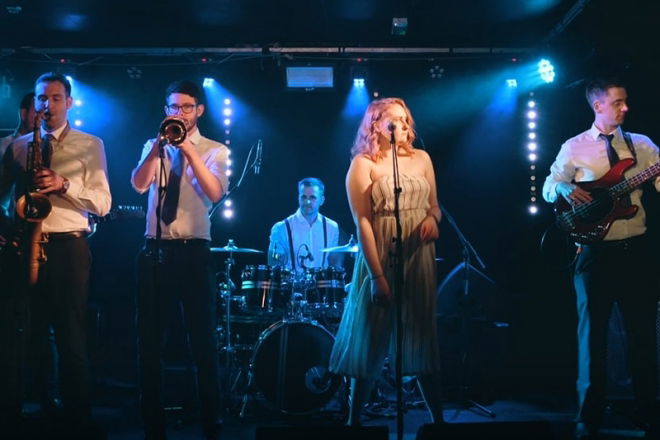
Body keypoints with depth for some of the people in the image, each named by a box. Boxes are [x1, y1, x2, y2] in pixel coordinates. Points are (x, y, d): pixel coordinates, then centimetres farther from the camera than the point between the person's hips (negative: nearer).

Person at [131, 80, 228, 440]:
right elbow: (139, 184, -6)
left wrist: (188, 150, -18)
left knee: (203, 341, 1)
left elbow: (215, 193, -13)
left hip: (193, 252, -2)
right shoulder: (154, 146, 13)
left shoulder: (215, 150, 6)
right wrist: (160, 144, -16)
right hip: (154, 251, 3)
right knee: (149, 341, 6)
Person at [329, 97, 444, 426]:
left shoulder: (421, 159, 11)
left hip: (419, 261, 4)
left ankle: (438, 419, 16)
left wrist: (432, 218, -9)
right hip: (380, 262, -4)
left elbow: (434, 205, 17)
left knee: (422, 340, 8)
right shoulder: (363, 164, -4)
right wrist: (376, 276, -17)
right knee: (371, 342, 2)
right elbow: (362, 222, -11)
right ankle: (354, 419, 14)